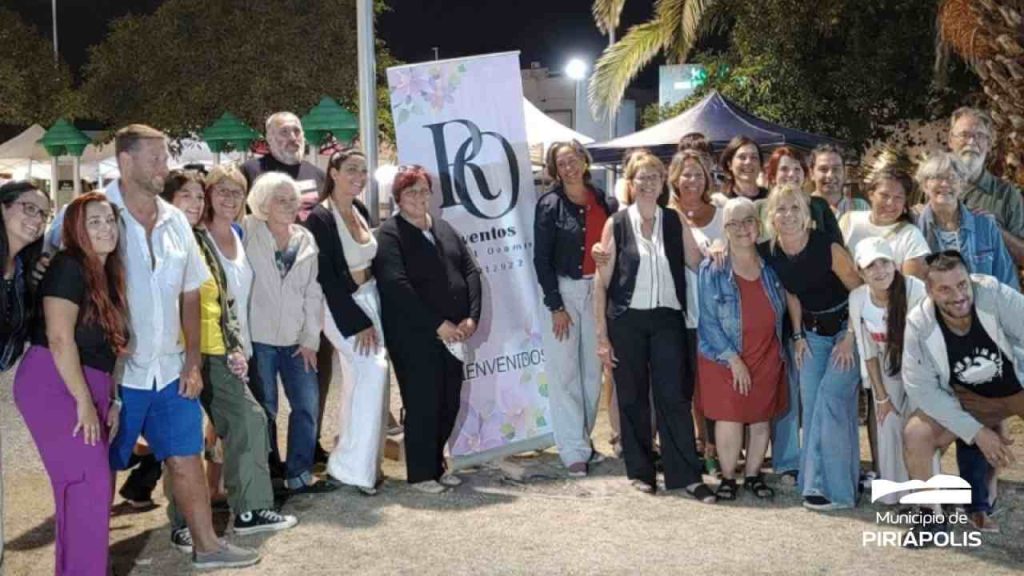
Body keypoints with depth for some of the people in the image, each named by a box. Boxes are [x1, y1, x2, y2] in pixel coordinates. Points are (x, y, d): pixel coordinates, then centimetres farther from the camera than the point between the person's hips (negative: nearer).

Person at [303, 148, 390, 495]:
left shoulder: (361, 211, 7)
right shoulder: (320, 219, -14)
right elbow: (326, 278, -16)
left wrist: (371, 315, 7)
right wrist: (358, 323, -16)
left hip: (369, 300, 7)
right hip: (340, 308, -7)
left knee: (358, 381, 10)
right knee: (375, 370, -18)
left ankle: (350, 461, 22)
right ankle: (354, 466, -10)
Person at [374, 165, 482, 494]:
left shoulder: (445, 230, 16)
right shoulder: (389, 235, -5)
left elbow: (471, 270, 11)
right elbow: (396, 286, -15)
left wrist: (472, 317, -4)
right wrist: (438, 324, -16)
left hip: (452, 333, 6)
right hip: (413, 335, -6)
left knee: (449, 404, 8)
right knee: (423, 405, -3)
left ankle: (436, 466, 25)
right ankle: (420, 474, 11)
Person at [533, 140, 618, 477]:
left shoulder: (602, 200, 6)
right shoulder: (549, 204, -4)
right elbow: (541, 259, -6)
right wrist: (555, 307, -10)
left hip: (597, 290, 4)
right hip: (563, 290, -4)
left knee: (592, 370, 10)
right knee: (565, 373, -3)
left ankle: (584, 438, 23)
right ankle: (574, 451, 2)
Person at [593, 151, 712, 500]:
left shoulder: (675, 222, 6)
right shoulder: (617, 224, 0)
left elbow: (698, 265, 7)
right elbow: (602, 282, -1)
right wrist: (602, 335, -4)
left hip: (667, 318, 1)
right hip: (627, 320, -1)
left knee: (673, 396, -2)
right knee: (632, 398, 7)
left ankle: (685, 474, 4)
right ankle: (640, 471, 20)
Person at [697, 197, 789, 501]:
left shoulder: (770, 264, 1)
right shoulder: (712, 269, -10)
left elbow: (781, 309, 15)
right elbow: (708, 320, -11)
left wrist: (781, 350, 7)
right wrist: (733, 359, -13)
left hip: (767, 356, 3)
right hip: (724, 357, -3)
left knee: (761, 418, 10)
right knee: (729, 419, -3)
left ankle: (754, 475, 27)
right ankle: (727, 477, 15)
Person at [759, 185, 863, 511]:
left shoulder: (826, 248, -22)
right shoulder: (768, 253, -8)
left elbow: (860, 291, -13)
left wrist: (851, 337, -14)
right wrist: (798, 335, 4)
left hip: (846, 326, -5)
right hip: (811, 331, 5)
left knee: (831, 397, -15)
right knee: (810, 403, 2)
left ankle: (831, 486, -9)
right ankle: (817, 480, 12)